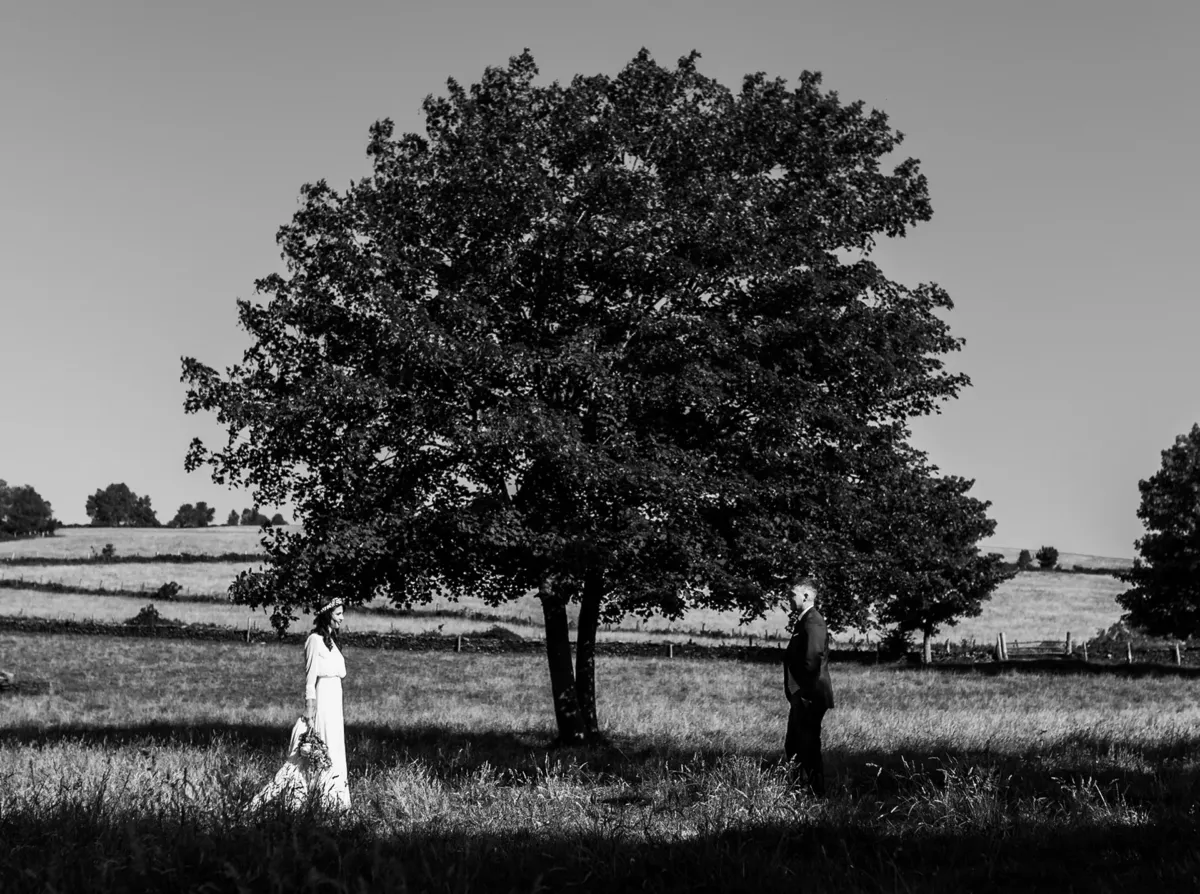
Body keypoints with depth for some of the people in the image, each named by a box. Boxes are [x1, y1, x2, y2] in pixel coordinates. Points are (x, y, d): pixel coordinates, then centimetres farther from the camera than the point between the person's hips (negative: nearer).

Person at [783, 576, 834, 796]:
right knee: (793, 748, 16)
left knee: (809, 749, -5)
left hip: (809, 697, -11)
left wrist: (806, 693, -20)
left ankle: (817, 794, 1)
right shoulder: (803, 620, 15)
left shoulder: (813, 622, -18)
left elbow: (812, 660, -25)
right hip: (801, 697, 11)